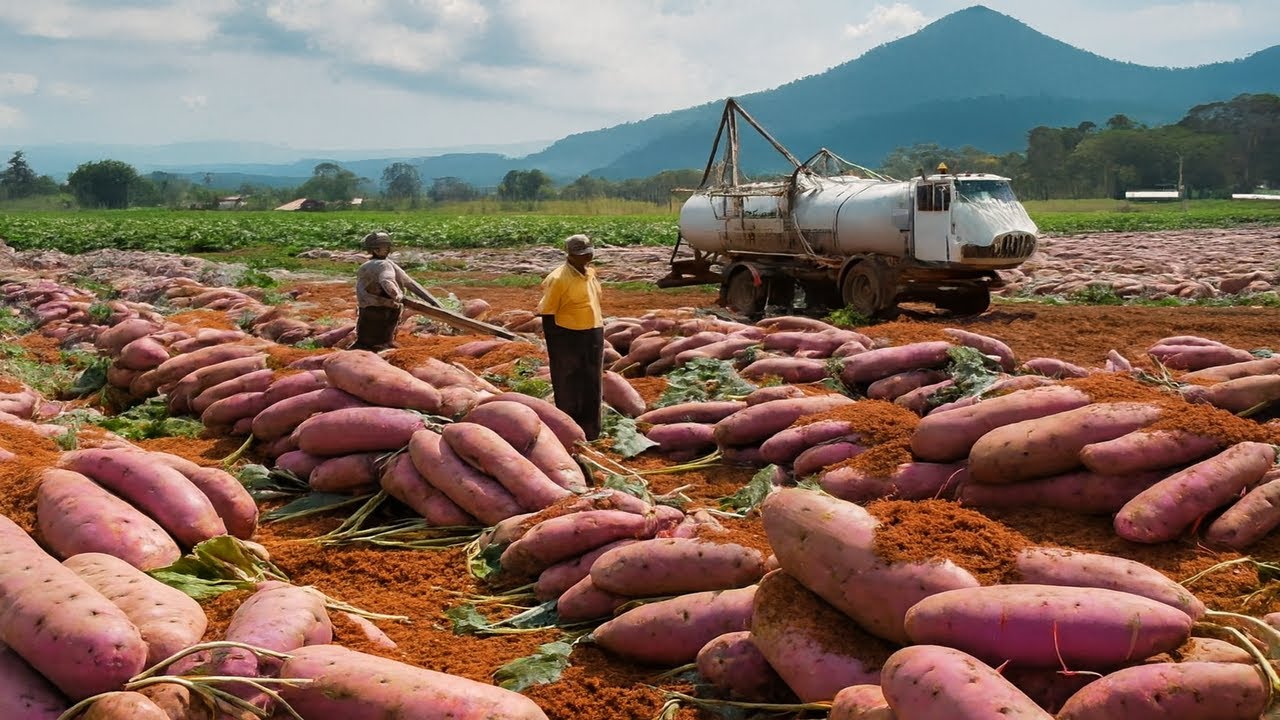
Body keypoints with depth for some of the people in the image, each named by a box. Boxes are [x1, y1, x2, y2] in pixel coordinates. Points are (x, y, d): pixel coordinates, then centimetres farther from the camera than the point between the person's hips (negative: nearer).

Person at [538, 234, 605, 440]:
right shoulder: (559, 279, -17)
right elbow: (547, 314, -13)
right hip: (568, 339, -7)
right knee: (568, 389, 5)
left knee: (591, 386, 15)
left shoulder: (590, 272, 6)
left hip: (593, 337, 7)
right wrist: (552, 348, -12)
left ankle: (589, 431, 28)